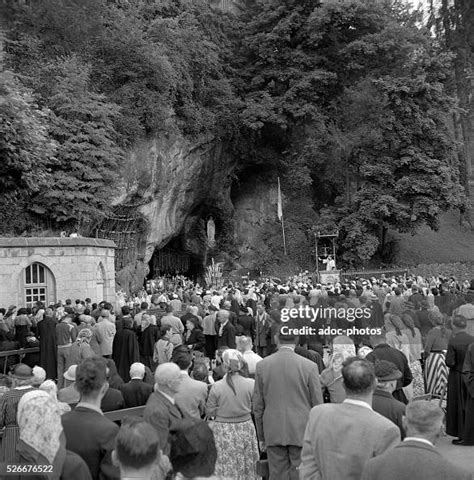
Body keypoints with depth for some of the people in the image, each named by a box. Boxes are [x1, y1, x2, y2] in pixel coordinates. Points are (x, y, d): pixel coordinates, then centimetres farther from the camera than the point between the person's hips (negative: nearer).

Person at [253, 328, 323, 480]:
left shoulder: (262, 365, -2)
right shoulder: (309, 366, -8)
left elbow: (258, 406, 3)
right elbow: (317, 404, -3)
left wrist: (261, 436, 13)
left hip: (273, 433, 2)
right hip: (302, 432, -2)